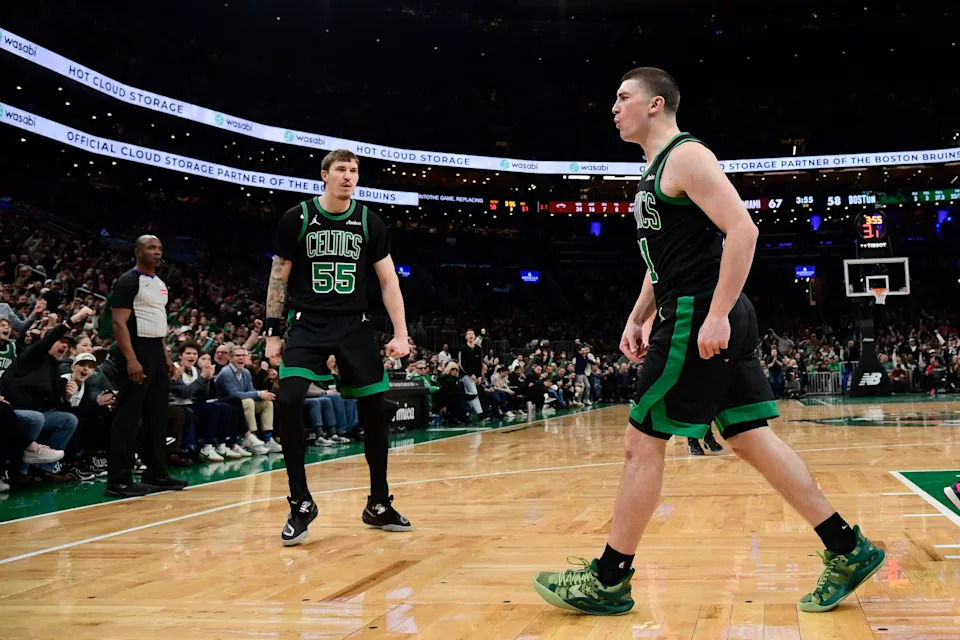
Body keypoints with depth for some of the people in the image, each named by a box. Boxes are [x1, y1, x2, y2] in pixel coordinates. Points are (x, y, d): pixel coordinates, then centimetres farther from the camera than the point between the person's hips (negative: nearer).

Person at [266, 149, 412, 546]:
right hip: (308, 325, -2)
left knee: (375, 409, 1)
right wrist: (272, 333, 0)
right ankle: (301, 503, -5)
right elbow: (279, 278, 4)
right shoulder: (297, 218, -2)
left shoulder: (369, 222, 2)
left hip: (354, 326, 2)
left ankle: (378, 504, 18)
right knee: (288, 403, -20)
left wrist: (400, 334, -3)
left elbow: (388, 280, 5)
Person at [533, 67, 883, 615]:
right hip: (705, 318, 10)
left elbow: (743, 230, -20)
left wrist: (716, 315, -25)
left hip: (699, 319, -10)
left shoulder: (686, 156, -10)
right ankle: (849, 550, 14)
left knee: (643, 442, -4)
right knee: (751, 438, 9)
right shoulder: (656, 170, 21)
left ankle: (609, 580, 7)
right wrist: (638, 318, 19)